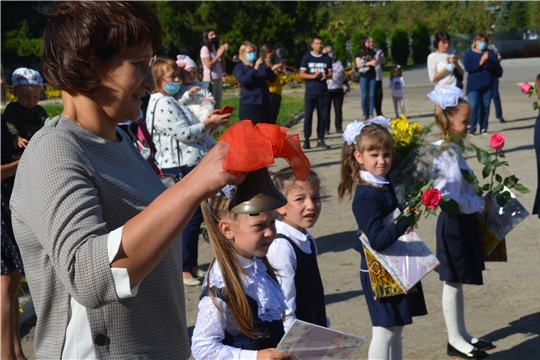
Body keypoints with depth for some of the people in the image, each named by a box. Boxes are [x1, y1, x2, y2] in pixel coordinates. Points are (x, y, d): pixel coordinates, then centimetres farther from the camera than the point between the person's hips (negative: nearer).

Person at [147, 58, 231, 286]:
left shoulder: (172, 101, 19)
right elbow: (184, 134, -19)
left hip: (193, 165, 11)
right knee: (190, 217, -6)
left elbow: (189, 130, 21)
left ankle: (190, 264, 24)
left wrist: (210, 123, 8)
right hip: (182, 168, -11)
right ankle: (182, 269, 3)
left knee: (195, 216, 14)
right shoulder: (162, 104, -14)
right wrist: (210, 123, -12)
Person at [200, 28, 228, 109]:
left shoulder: (217, 49, 14)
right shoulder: (205, 49, -6)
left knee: (217, 106, 8)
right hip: (209, 80, -7)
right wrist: (218, 55, -10)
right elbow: (209, 65, -16)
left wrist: (222, 53, 1)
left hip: (219, 80, 7)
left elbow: (223, 67, 11)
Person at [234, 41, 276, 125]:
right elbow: (243, 81, -16)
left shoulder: (261, 65, 11)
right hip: (248, 106, -3)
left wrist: (268, 68, -15)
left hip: (265, 105, 4)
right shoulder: (239, 68, 2)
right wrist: (255, 68, -25)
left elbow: (272, 79, 4)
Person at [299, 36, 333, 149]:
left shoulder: (327, 58, 10)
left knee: (323, 116, 2)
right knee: (308, 115, -4)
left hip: (323, 92, 3)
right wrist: (313, 76, -17)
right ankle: (306, 139, 1)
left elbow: (330, 74, 11)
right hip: (310, 92, -2)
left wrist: (326, 76, -12)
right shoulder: (307, 58, 3)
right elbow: (301, 75, -1)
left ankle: (320, 139, 9)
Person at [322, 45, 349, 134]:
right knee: (326, 110, 0)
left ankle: (339, 127, 16)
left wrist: (347, 84, 21)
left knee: (338, 110, 7)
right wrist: (323, 54, -21)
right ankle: (326, 128, 7)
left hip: (338, 90, 5)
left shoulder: (338, 62, 17)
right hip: (327, 90, -4)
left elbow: (343, 75, 24)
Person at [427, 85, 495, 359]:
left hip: (462, 222, 10)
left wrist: (479, 200, 9)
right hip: (454, 223, -10)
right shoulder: (448, 155, -22)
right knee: (453, 282, 2)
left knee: (458, 282, 17)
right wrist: (482, 204, -14)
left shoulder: (451, 150, 8)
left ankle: (462, 334, 29)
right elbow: (453, 198, -25)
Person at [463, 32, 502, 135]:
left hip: (488, 84, 3)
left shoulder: (490, 53, 9)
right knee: (473, 106, -10)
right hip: (474, 84, -3)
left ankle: (483, 128, 12)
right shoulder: (469, 53, 3)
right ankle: (472, 128, -5)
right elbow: (467, 67, -13)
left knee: (485, 106, 4)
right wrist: (480, 62, -19)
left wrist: (487, 62, -17)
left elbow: (497, 67, -2)